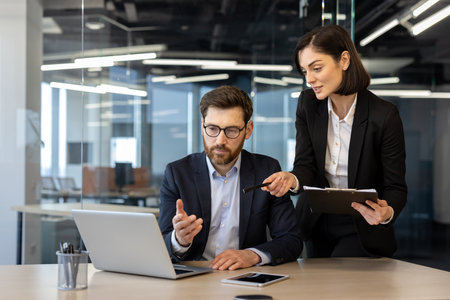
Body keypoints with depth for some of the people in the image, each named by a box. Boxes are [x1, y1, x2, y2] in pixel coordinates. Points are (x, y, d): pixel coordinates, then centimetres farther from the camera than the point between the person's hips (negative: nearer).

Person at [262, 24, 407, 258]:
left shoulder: (384, 115, -19)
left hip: (363, 230, -4)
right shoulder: (308, 104, -6)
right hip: (317, 223, 4)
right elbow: (305, 165, -9)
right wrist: (292, 179, -32)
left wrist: (387, 212, -37)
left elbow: (396, 187, -14)